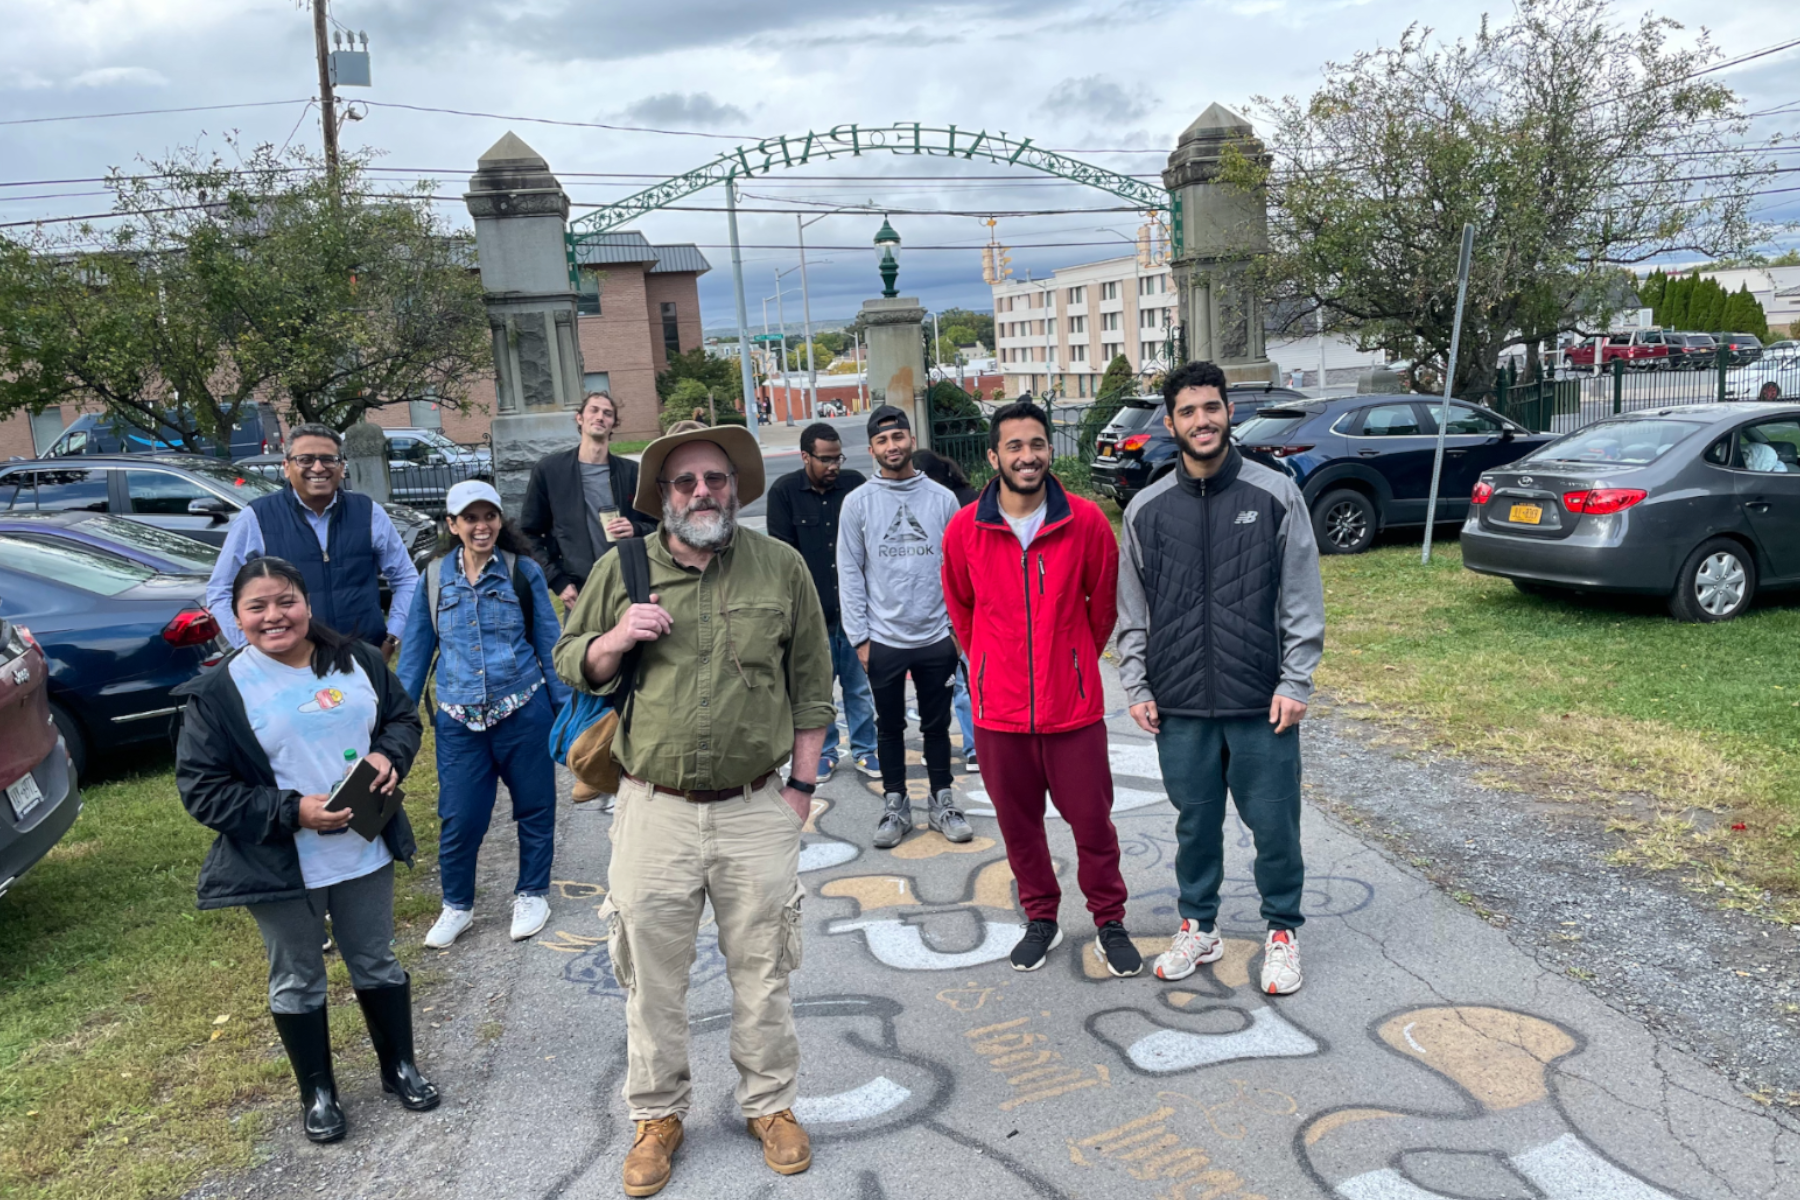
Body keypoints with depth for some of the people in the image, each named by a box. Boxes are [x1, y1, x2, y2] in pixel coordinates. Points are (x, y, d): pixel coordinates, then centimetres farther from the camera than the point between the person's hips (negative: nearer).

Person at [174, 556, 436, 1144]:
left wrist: (389, 754, -13)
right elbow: (201, 789, -14)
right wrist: (293, 810, -23)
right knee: (297, 980, 15)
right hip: (281, 868, -3)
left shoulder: (356, 659, -2)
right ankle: (317, 1092, 36)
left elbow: (403, 715, 10)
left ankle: (399, 1065, 39)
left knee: (377, 962, 19)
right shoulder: (216, 692, -13)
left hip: (365, 851, 3)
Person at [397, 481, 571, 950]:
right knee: (459, 819, 3)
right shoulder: (434, 576, 3)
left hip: (524, 712, -1)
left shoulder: (523, 572, -1)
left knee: (534, 807, 10)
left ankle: (531, 894, 31)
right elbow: (416, 649, 9)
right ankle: (457, 904, 27)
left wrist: (565, 708, 1)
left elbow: (549, 644, 2)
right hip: (459, 721, 1)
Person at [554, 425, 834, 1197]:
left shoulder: (781, 567, 0)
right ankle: (658, 1114, 34)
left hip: (756, 810, 0)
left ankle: (770, 1105, 34)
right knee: (652, 978, 12)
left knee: (763, 973, 12)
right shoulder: (623, 569, 1)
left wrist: (802, 784, 3)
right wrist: (613, 640, -12)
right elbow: (568, 663, 10)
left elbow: (811, 684, 5)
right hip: (654, 809, 1)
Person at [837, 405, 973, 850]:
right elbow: (850, 574, -1)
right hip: (883, 640, 0)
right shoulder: (858, 503, -2)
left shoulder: (943, 499, 0)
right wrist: (860, 638, -4)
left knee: (937, 724, 12)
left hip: (936, 637, 1)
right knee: (890, 726, 11)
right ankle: (895, 804, 24)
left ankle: (942, 802, 25)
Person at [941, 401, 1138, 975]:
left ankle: (1110, 922, 27)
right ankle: (1041, 919, 33)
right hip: (999, 707, 1)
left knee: (1092, 819, 7)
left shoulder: (1086, 521, -7)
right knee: (1018, 822, 14)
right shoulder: (964, 529, -4)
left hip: (1074, 705, -1)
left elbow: (1104, 602, 7)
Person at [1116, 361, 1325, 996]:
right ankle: (1197, 927, 32)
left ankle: (1282, 932, 27)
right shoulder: (1146, 509, 4)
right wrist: (1136, 687, 4)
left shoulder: (1276, 495, -2)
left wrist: (1295, 682, -7)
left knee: (1274, 823, 7)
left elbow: (1303, 600, -1)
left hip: (1263, 702, -2)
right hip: (1179, 705, 2)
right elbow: (1132, 610, 9)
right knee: (1195, 821, 14)